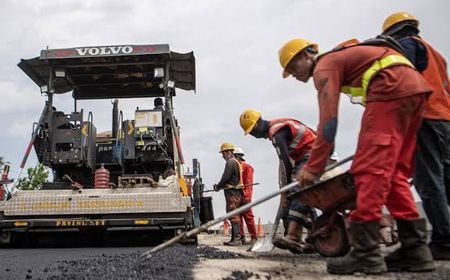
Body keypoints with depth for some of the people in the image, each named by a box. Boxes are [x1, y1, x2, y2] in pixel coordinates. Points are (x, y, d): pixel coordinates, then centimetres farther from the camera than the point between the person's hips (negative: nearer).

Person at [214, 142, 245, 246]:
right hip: (236, 192, 10)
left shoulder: (230, 162, -13)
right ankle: (234, 238, 18)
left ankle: (237, 239, -10)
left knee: (233, 216, -9)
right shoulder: (236, 162, 19)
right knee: (234, 216, 13)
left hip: (232, 192, -10)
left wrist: (218, 186, -1)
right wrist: (219, 185, 16)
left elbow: (225, 178, -17)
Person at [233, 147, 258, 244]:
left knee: (248, 216, -5)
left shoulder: (247, 167, -4)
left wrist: (246, 196, -17)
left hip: (245, 196, -7)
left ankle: (254, 237, 2)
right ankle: (241, 237, 13)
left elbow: (248, 183, -10)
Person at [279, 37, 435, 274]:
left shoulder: (324, 67, 0)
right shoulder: (341, 58, 28)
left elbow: (328, 121, -10)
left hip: (392, 88, -10)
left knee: (370, 168, -13)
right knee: (394, 172, 9)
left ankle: (366, 253, -16)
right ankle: (415, 249, 7)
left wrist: (313, 168, -8)